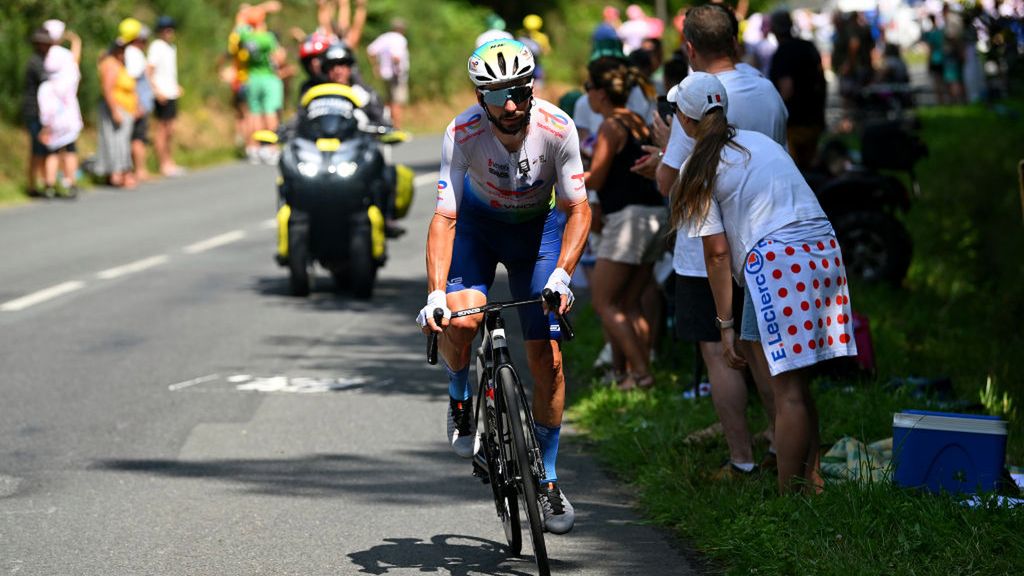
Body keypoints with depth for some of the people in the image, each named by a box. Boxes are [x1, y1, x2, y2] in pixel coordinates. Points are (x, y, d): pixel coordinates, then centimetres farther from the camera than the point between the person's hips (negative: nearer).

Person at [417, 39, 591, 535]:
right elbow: (444, 218, -30)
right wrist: (435, 295, -40)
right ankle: (461, 401, 5)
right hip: (478, 223, 0)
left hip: (538, 227, 1)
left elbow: (578, 209, -20)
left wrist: (562, 275, -35)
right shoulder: (463, 134, -29)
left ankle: (548, 481, 9)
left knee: (546, 357, -6)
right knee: (459, 321, -29)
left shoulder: (557, 129, -28)